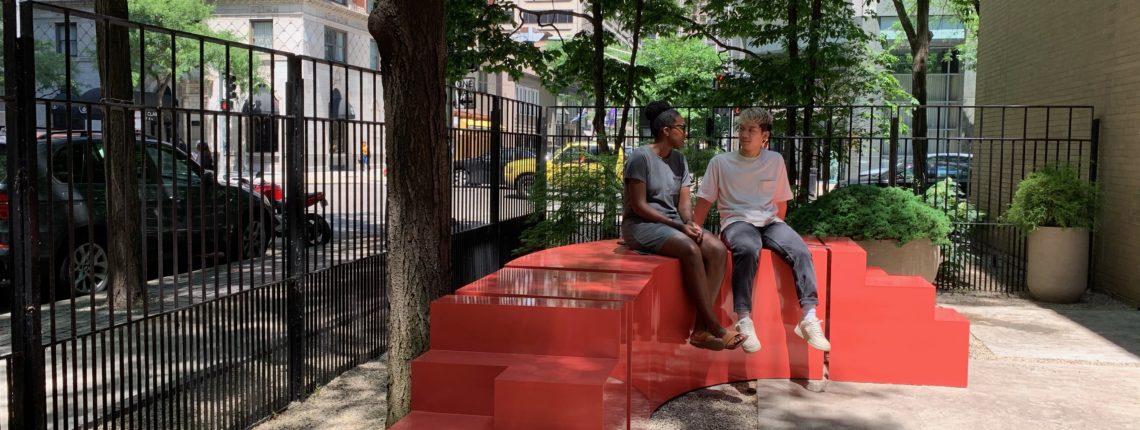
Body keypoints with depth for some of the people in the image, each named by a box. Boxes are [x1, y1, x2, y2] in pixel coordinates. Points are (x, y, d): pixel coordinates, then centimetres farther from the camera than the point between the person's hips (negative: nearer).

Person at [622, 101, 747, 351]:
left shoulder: (678, 159, 14)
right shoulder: (640, 157, -9)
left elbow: (684, 200, 8)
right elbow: (638, 206, -15)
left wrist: (690, 223, -14)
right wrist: (677, 226, -19)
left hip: (673, 224, 7)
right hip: (641, 225, -7)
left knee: (717, 249, -19)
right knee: (690, 249, -33)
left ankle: (701, 329, -24)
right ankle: (715, 328, -27)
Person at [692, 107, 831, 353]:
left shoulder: (775, 161, 14)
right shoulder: (720, 162, 7)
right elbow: (704, 201, 8)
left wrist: (776, 230, 11)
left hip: (769, 222, 3)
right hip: (736, 222, -3)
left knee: (800, 251, -27)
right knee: (748, 249, -38)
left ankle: (809, 318, -30)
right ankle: (744, 320, -37)